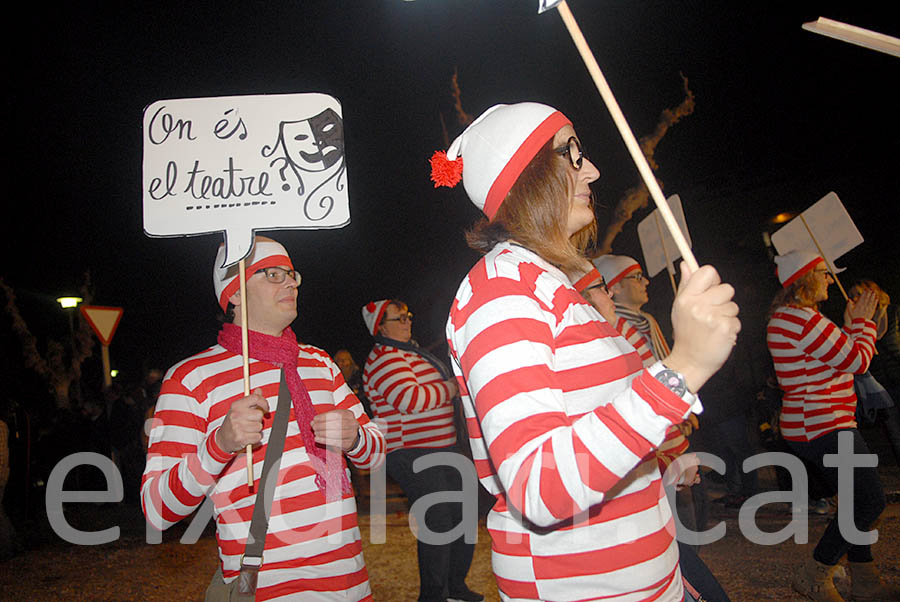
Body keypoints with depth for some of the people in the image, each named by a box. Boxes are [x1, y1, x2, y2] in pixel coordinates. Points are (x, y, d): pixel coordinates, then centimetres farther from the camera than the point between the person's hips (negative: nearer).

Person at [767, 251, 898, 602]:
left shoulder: (787, 318, 15)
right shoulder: (803, 319, -20)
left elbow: (840, 358, 22)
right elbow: (858, 362, -14)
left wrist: (851, 323, 16)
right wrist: (862, 320, 0)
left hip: (813, 425, 11)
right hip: (824, 426, -11)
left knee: (858, 501, 17)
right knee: (870, 502, -3)